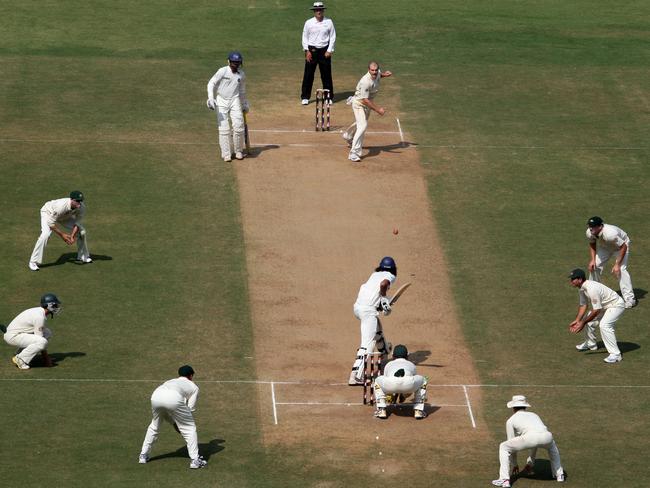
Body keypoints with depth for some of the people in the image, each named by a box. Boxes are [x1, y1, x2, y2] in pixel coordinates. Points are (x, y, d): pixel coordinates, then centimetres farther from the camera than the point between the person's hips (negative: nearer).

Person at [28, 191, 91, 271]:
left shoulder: (81, 207, -28)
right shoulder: (61, 206, -44)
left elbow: (78, 222, -14)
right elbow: (51, 223, -35)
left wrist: (72, 236, -27)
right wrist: (62, 235, -30)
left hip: (65, 217, 6)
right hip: (49, 213, -6)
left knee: (81, 231, 1)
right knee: (45, 234, -28)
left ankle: (83, 257, 24)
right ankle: (33, 262, -17)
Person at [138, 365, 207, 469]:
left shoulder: (170, 381, 42)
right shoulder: (193, 387, 29)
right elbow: (190, 408, 19)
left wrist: (174, 424, 39)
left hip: (156, 396, 5)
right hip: (174, 399, -5)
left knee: (154, 426, 30)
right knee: (190, 428, 11)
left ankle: (143, 456, 34)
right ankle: (195, 460, 6)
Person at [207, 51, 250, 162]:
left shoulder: (241, 74, 5)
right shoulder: (222, 71, -9)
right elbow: (211, 83, -9)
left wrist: (245, 104, 24)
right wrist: (211, 98, -22)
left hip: (235, 101, 2)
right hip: (221, 101, -2)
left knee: (238, 127, -9)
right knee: (224, 129, -4)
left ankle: (238, 151, 10)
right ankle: (226, 154, 2)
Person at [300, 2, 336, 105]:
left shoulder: (329, 22, 0)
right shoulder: (309, 23, -1)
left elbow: (333, 37, 4)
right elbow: (305, 37, 3)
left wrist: (329, 50, -4)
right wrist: (307, 51, -5)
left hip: (324, 50, 1)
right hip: (311, 50, -1)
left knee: (326, 75, 5)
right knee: (308, 74, 0)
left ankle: (329, 97, 14)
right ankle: (305, 97, 7)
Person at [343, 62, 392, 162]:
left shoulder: (377, 73, -11)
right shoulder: (365, 82, -36)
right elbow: (365, 100, -35)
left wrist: (384, 74, -5)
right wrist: (377, 109, -38)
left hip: (368, 103, 9)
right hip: (359, 102, -9)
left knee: (362, 121, 30)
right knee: (363, 125, -23)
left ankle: (348, 136, 59)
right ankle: (354, 153, -27)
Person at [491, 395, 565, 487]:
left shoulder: (511, 420, 27)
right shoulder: (534, 415, 41)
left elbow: (512, 444, 32)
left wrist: (514, 465, 45)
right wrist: (530, 463, 55)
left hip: (530, 437, -4)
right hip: (546, 437, 4)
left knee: (503, 447, 18)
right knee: (551, 446, 43)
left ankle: (504, 479, 7)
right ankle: (559, 474, 36)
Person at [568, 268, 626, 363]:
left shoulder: (592, 289, -33)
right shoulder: (581, 288, -2)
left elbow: (596, 310, -30)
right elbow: (583, 305, 8)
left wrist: (583, 323, -22)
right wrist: (577, 320, -2)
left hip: (617, 305, -11)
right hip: (604, 306, 11)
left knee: (604, 325, -28)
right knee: (589, 319, 17)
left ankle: (615, 354, -25)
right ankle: (590, 344, 39)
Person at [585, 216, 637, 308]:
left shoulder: (610, 234, -45)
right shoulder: (589, 233, -25)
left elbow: (623, 247, -33)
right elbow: (592, 244, -1)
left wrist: (617, 264, -32)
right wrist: (593, 259, -11)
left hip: (621, 244, -6)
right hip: (604, 247, 6)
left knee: (621, 269, -21)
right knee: (594, 266, -1)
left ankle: (629, 299, -16)